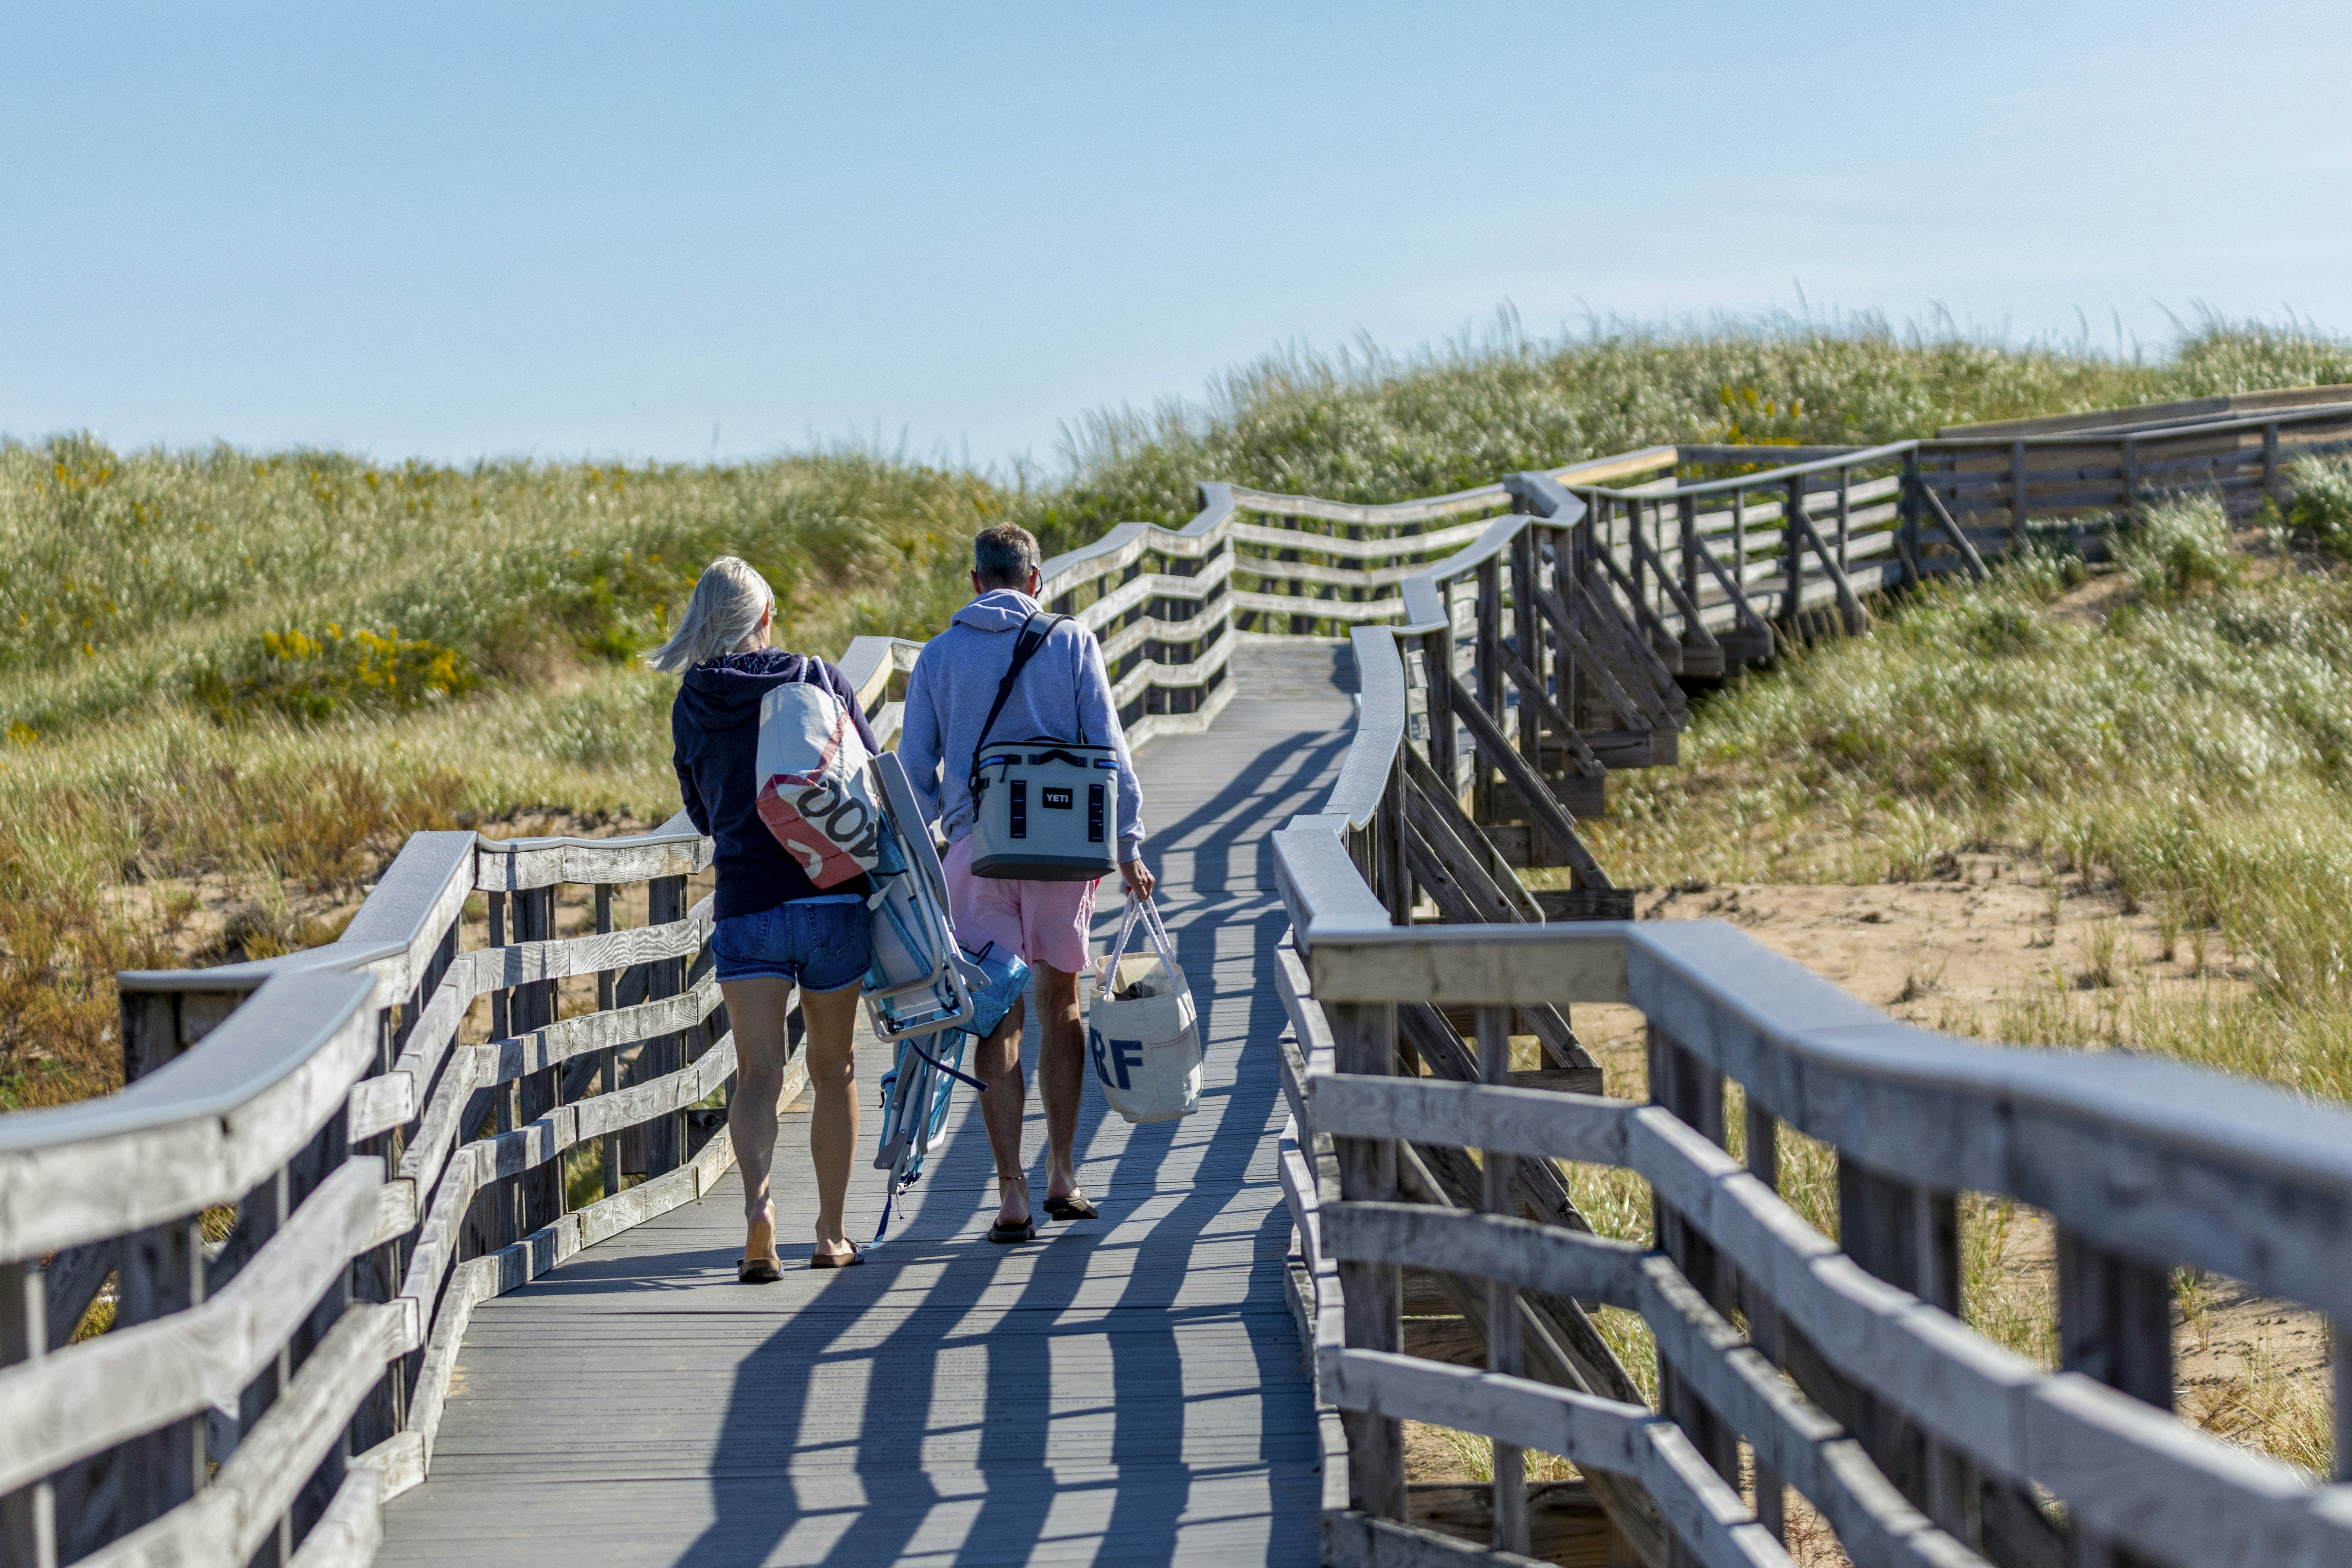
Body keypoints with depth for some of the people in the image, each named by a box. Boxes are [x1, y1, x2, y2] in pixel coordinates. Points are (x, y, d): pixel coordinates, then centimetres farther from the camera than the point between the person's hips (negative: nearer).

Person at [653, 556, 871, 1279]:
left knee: (757, 1075, -3)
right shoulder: (821, 679, 2)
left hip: (746, 904, 0)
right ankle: (831, 1236, 17)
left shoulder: (692, 706, 5)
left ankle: (758, 1199, -30)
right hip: (835, 900, 0)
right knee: (833, 1069, 13)